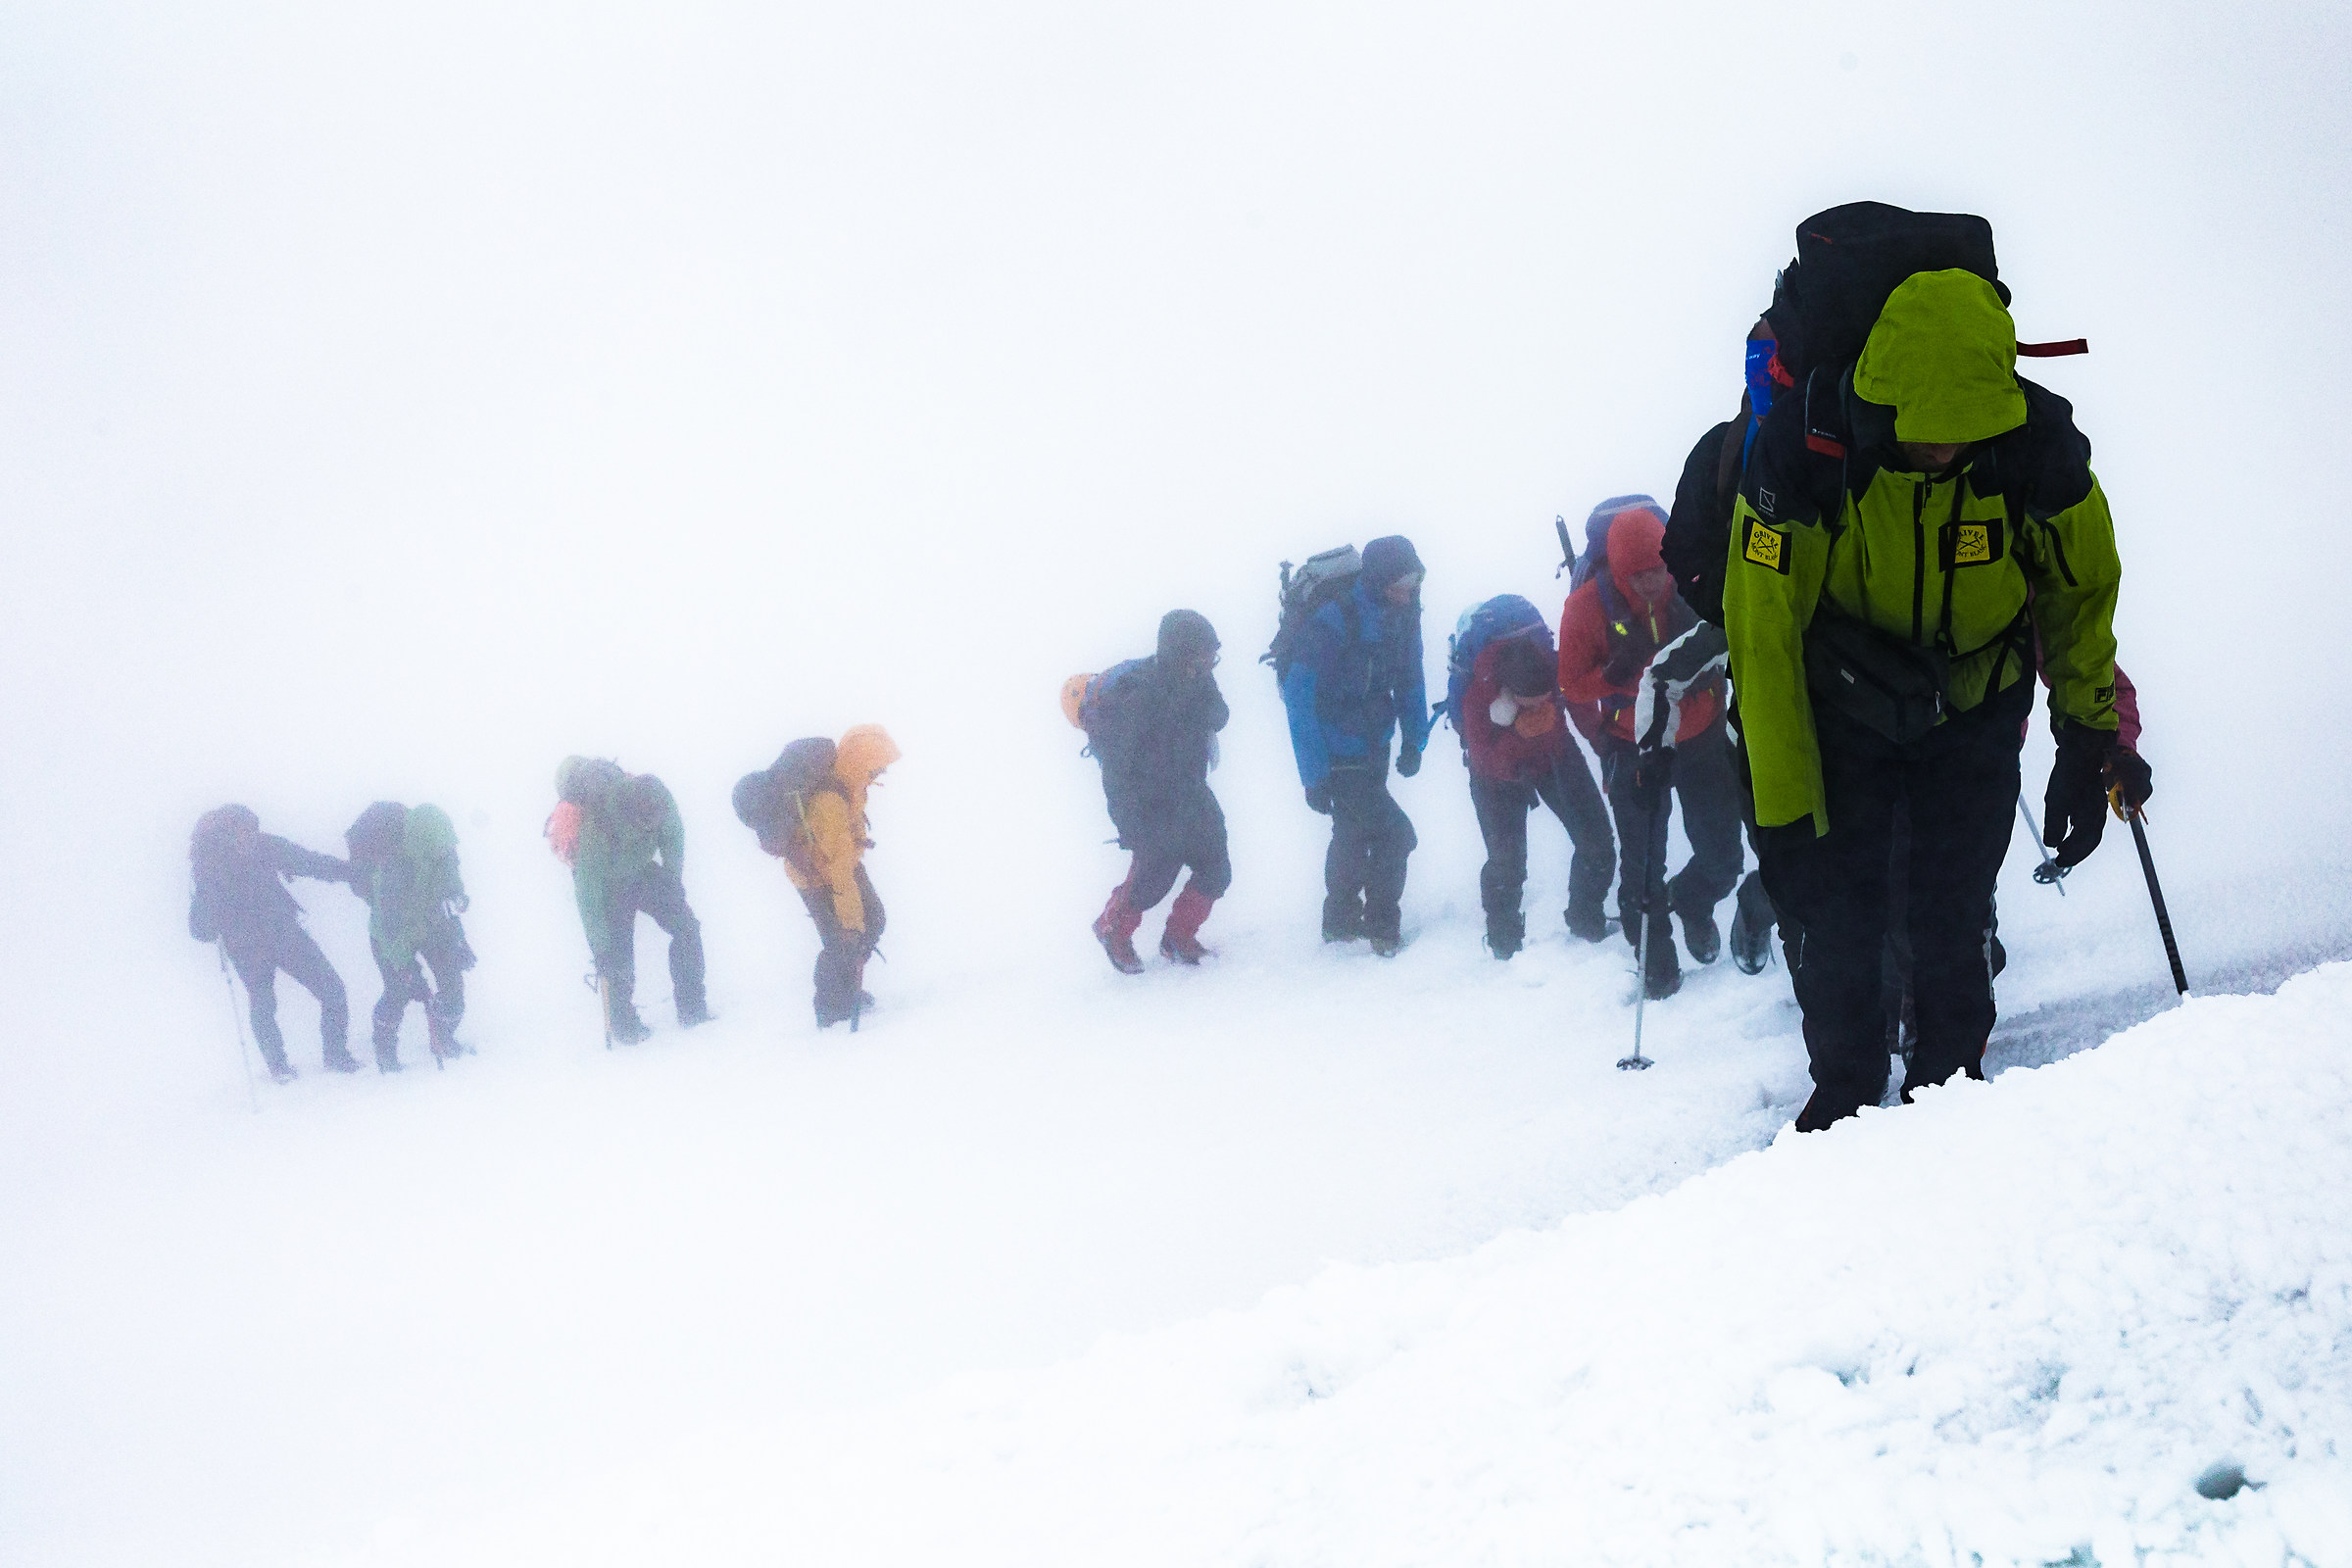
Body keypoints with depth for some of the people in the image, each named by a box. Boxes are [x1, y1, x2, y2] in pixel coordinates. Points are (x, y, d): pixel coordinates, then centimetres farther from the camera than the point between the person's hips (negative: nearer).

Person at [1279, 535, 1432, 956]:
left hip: (1372, 747, 7)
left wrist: (1413, 740, 0)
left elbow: (1409, 679, 7)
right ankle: (1382, 928, 6)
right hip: (1340, 757, -7)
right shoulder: (1334, 620, -30)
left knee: (1353, 833, 22)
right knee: (1393, 834, -10)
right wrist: (1314, 775, -26)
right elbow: (1299, 697, -26)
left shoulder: (1402, 613, -8)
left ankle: (1341, 921, 39)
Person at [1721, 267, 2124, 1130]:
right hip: (1844, 706, -1)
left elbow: (2083, 592, -3)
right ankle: (1842, 1104, 10)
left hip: (1976, 709, 1)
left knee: (1951, 919, -7)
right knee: (1839, 911, -8)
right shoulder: (1802, 447, -29)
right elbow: (1764, 638, -20)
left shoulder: (2040, 446, -25)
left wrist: (2088, 743, -4)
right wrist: (1782, 812, -19)